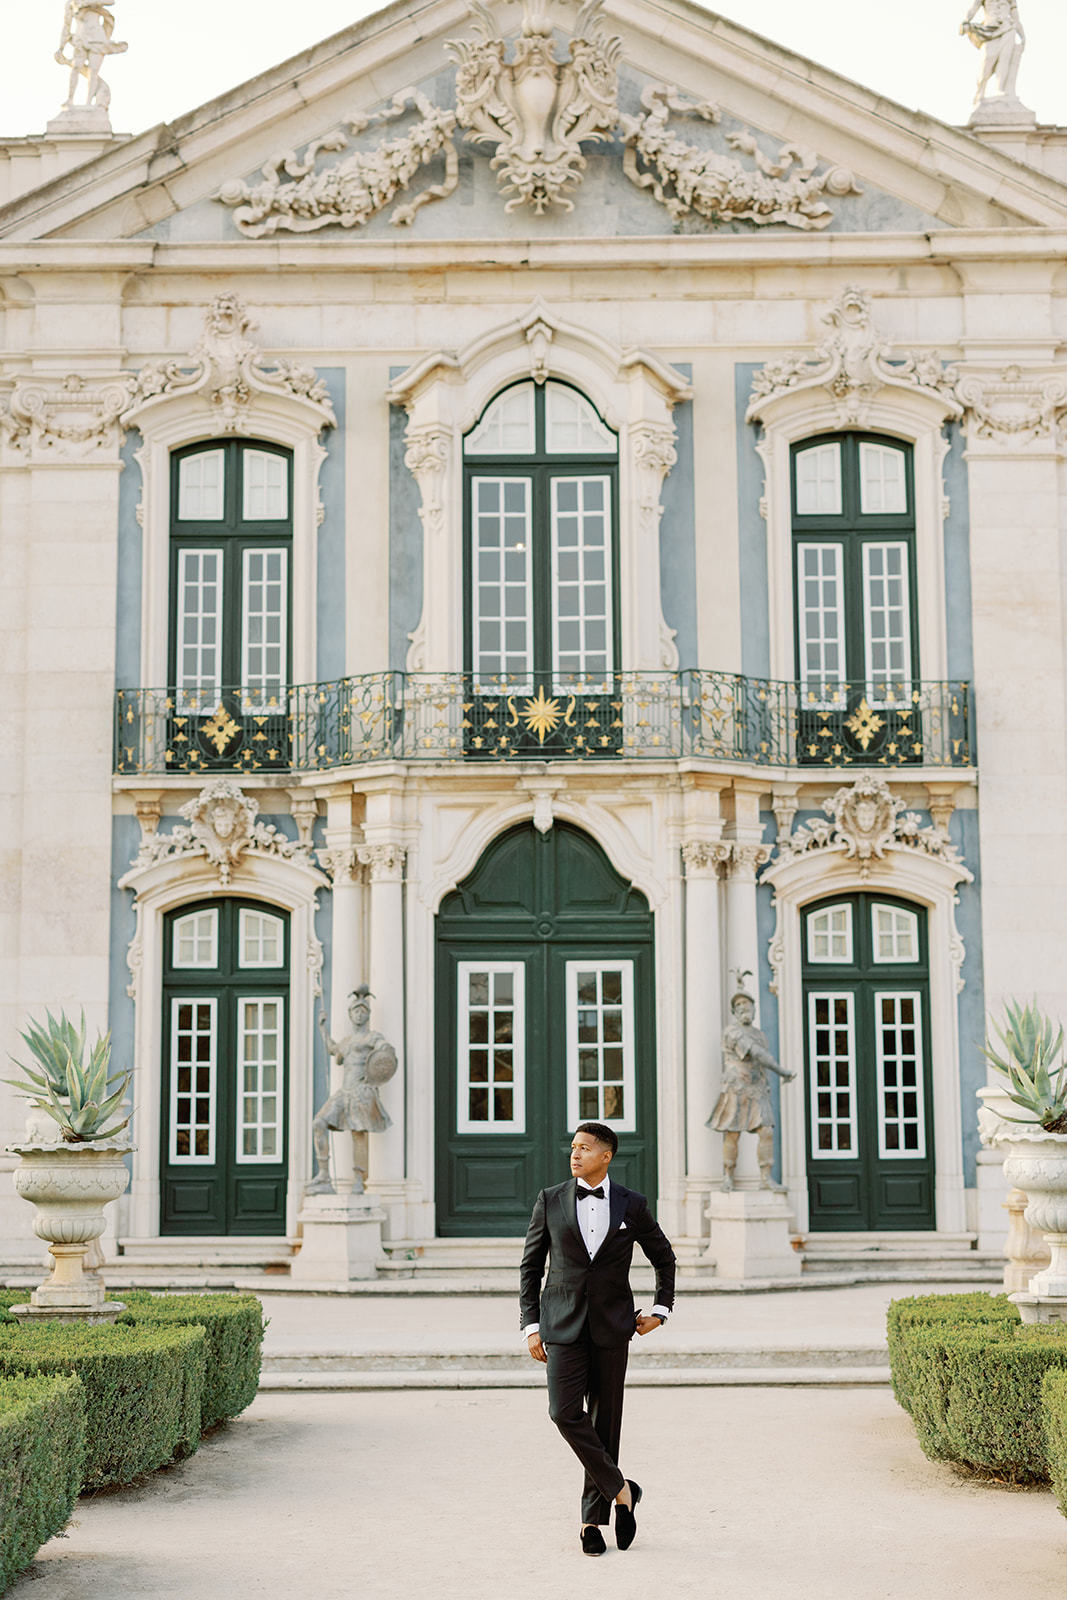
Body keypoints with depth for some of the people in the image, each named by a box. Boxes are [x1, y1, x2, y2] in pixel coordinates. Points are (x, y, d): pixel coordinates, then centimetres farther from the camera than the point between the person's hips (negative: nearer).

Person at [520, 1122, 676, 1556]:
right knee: (565, 1412, -15)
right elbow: (530, 1266, 7)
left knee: (605, 1421, 4)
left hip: (612, 1327, 0)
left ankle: (593, 1517, 15)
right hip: (563, 1325, 0)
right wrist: (531, 1325, 1)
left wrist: (660, 1309, 9)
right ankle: (620, 1490, 0)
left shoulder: (632, 1205, 1)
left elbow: (663, 1257, 16)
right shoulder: (550, 1201, 2)